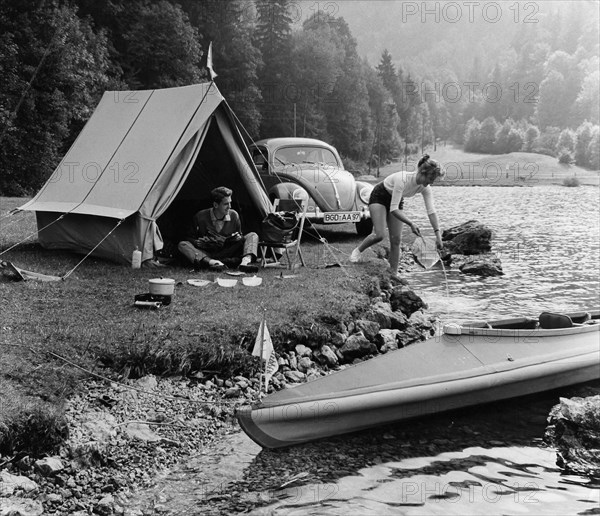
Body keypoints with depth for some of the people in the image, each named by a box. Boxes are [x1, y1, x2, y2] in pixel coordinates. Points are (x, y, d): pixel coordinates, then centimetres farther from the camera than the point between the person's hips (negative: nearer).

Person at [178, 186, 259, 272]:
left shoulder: (234, 215, -1)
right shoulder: (200, 217, -8)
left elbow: (240, 236, 12)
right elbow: (190, 238, 1)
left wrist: (238, 238, -13)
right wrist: (198, 243, -22)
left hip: (228, 253, 2)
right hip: (207, 254, -2)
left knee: (252, 236, -13)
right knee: (182, 245, -26)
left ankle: (246, 261, -44)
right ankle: (211, 262, -50)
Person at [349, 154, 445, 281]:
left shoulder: (425, 188, -19)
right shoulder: (402, 180, -39)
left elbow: (431, 211, -18)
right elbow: (393, 209, -37)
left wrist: (438, 234, -26)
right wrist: (411, 224, -46)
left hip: (396, 201, 6)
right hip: (379, 197, -6)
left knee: (396, 240, -3)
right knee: (379, 235, -19)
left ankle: (394, 273, 4)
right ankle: (358, 251, 8)